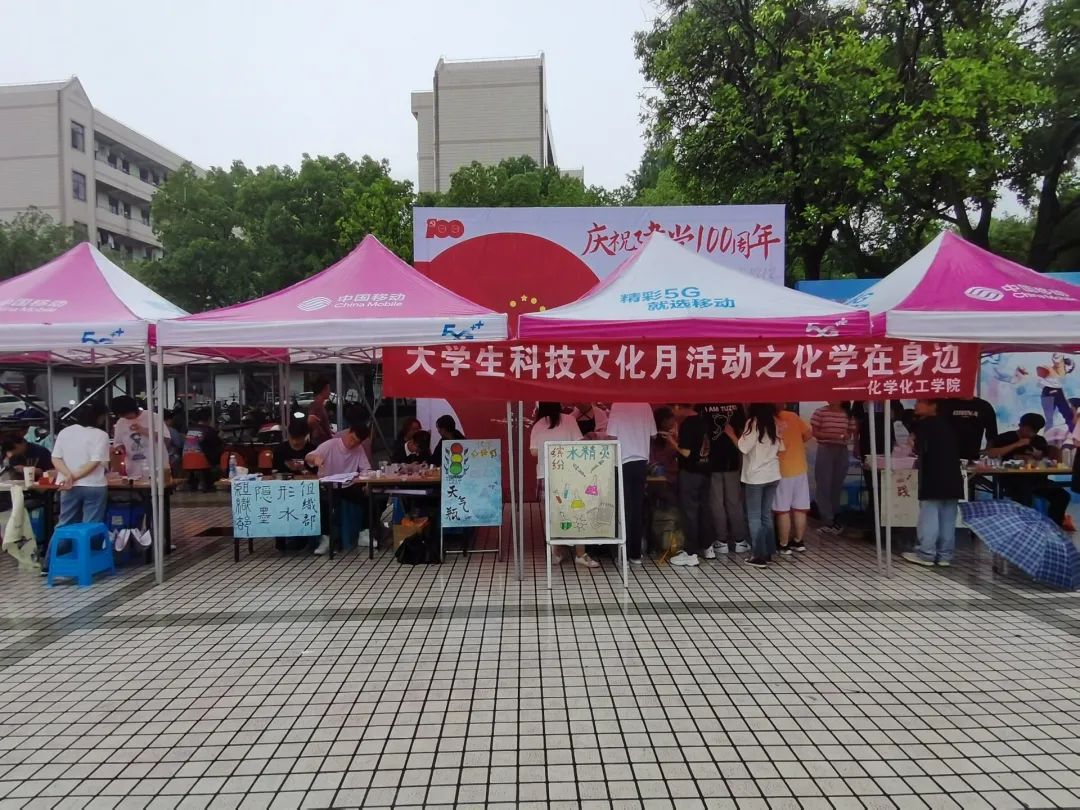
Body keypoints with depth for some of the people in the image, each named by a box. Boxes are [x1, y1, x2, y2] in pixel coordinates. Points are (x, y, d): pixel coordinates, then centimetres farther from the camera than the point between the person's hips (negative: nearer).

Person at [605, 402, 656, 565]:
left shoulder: (617, 406, -9)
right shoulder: (646, 405, 2)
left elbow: (612, 437, -13)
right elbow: (653, 435, 8)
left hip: (624, 462, -3)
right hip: (642, 462, 3)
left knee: (625, 507, 3)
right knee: (638, 507, 9)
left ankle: (625, 552, 5)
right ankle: (636, 553, 14)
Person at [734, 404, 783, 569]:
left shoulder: (754, 422, -14)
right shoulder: (775, 422, 5)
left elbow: (744, 447, -16)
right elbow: (780, 448, 10)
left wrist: (731, 434, -4)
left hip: (756, 476, -6)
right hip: (773, 475, 6)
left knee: (754, 516, 1)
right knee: (767, 515, 14)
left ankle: (759, 556, 1)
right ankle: (768, 553, 19)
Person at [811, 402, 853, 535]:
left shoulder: (847, 414, 3)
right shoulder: (820, 412, -7)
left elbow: (851, 431, 10)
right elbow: (814, 432, -8)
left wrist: (847, 436, -13)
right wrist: (833, 435, -19)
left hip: (842, 451, 3)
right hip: (825, 450, -3)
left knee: (838, 485, 11)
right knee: (824, 486, -3)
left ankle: (835, 519, 24)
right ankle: (828, 522, 2)